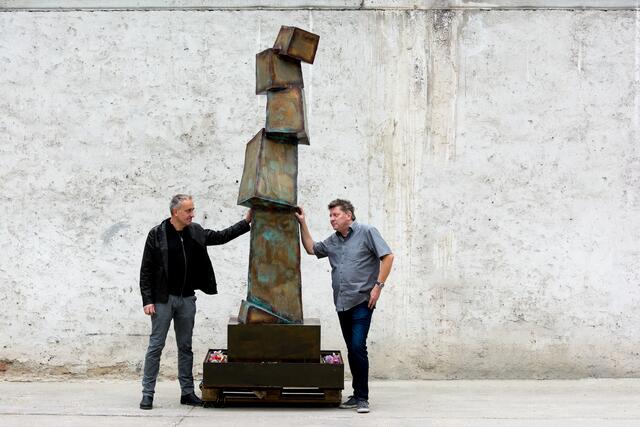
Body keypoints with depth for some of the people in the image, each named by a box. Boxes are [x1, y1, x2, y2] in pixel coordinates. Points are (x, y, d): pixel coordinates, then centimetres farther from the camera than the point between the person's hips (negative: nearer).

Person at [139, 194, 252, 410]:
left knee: (186, 347, 10)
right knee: (156, 346, -1)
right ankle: (147, 393, 5)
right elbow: (146, 270, -6)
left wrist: (246, 222, 9)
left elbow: (221, 236, 18)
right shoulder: (157, 234, -8)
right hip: (163, 299, -5)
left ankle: (187, 392, 17)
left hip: (187, 299, 5)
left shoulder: (196, 232, 5)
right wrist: (147, 300, -11)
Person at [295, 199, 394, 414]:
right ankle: (357, 394, 16)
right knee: (352, 349, 10)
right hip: (342, 303, 7)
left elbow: (387, 257, -7)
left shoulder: (366, 232, -3)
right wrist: (302, 224, 18)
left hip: (361, 301, -7)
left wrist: (378, 285, -12)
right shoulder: (333, 241, 17)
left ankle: (362, 398, -7)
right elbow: (311, 248, 28)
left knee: (358, 347, -13)